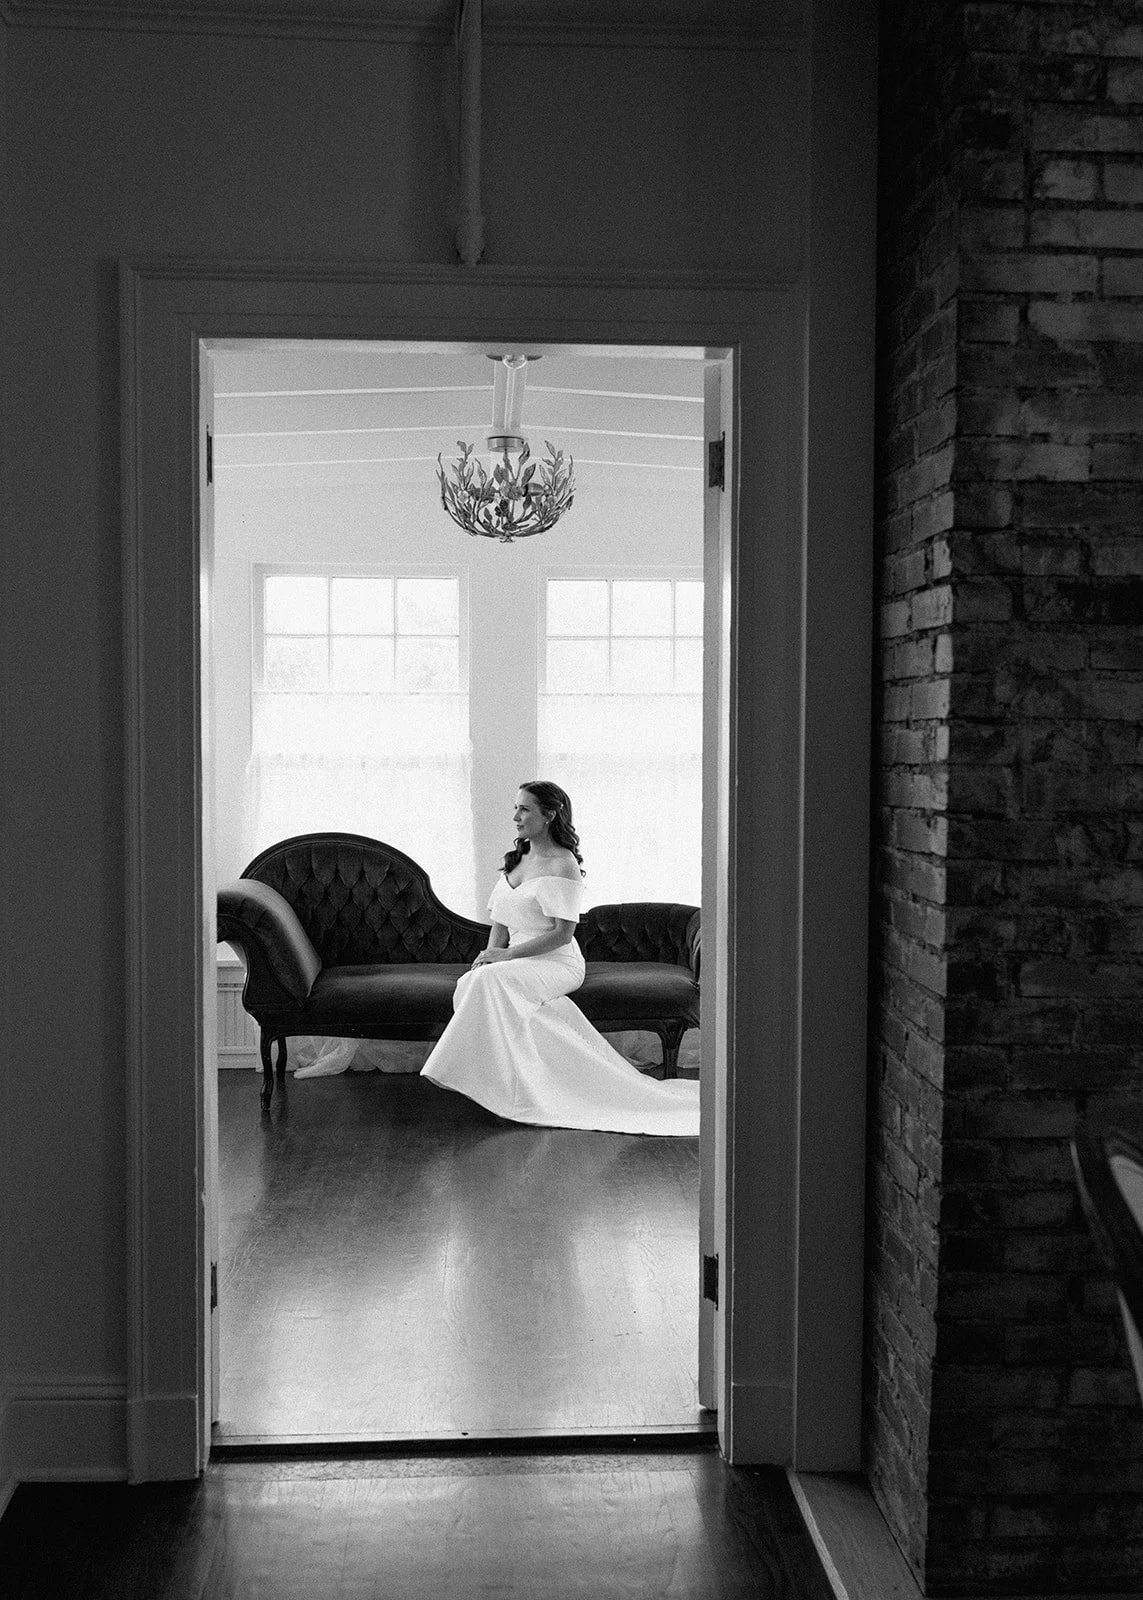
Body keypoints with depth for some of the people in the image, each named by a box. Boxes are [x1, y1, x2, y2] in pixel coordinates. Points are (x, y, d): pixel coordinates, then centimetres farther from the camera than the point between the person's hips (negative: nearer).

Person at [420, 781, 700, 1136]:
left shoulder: (562, 865, -8)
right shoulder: (516, 859, 16)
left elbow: (562, 933, -14)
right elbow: (500, 923, 16)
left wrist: (509, 954, -18)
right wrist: (490, 954, -4)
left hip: (557, 964, -7)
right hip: (519, 963, 7)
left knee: (492, 981, -34)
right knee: (467, 985, -24)